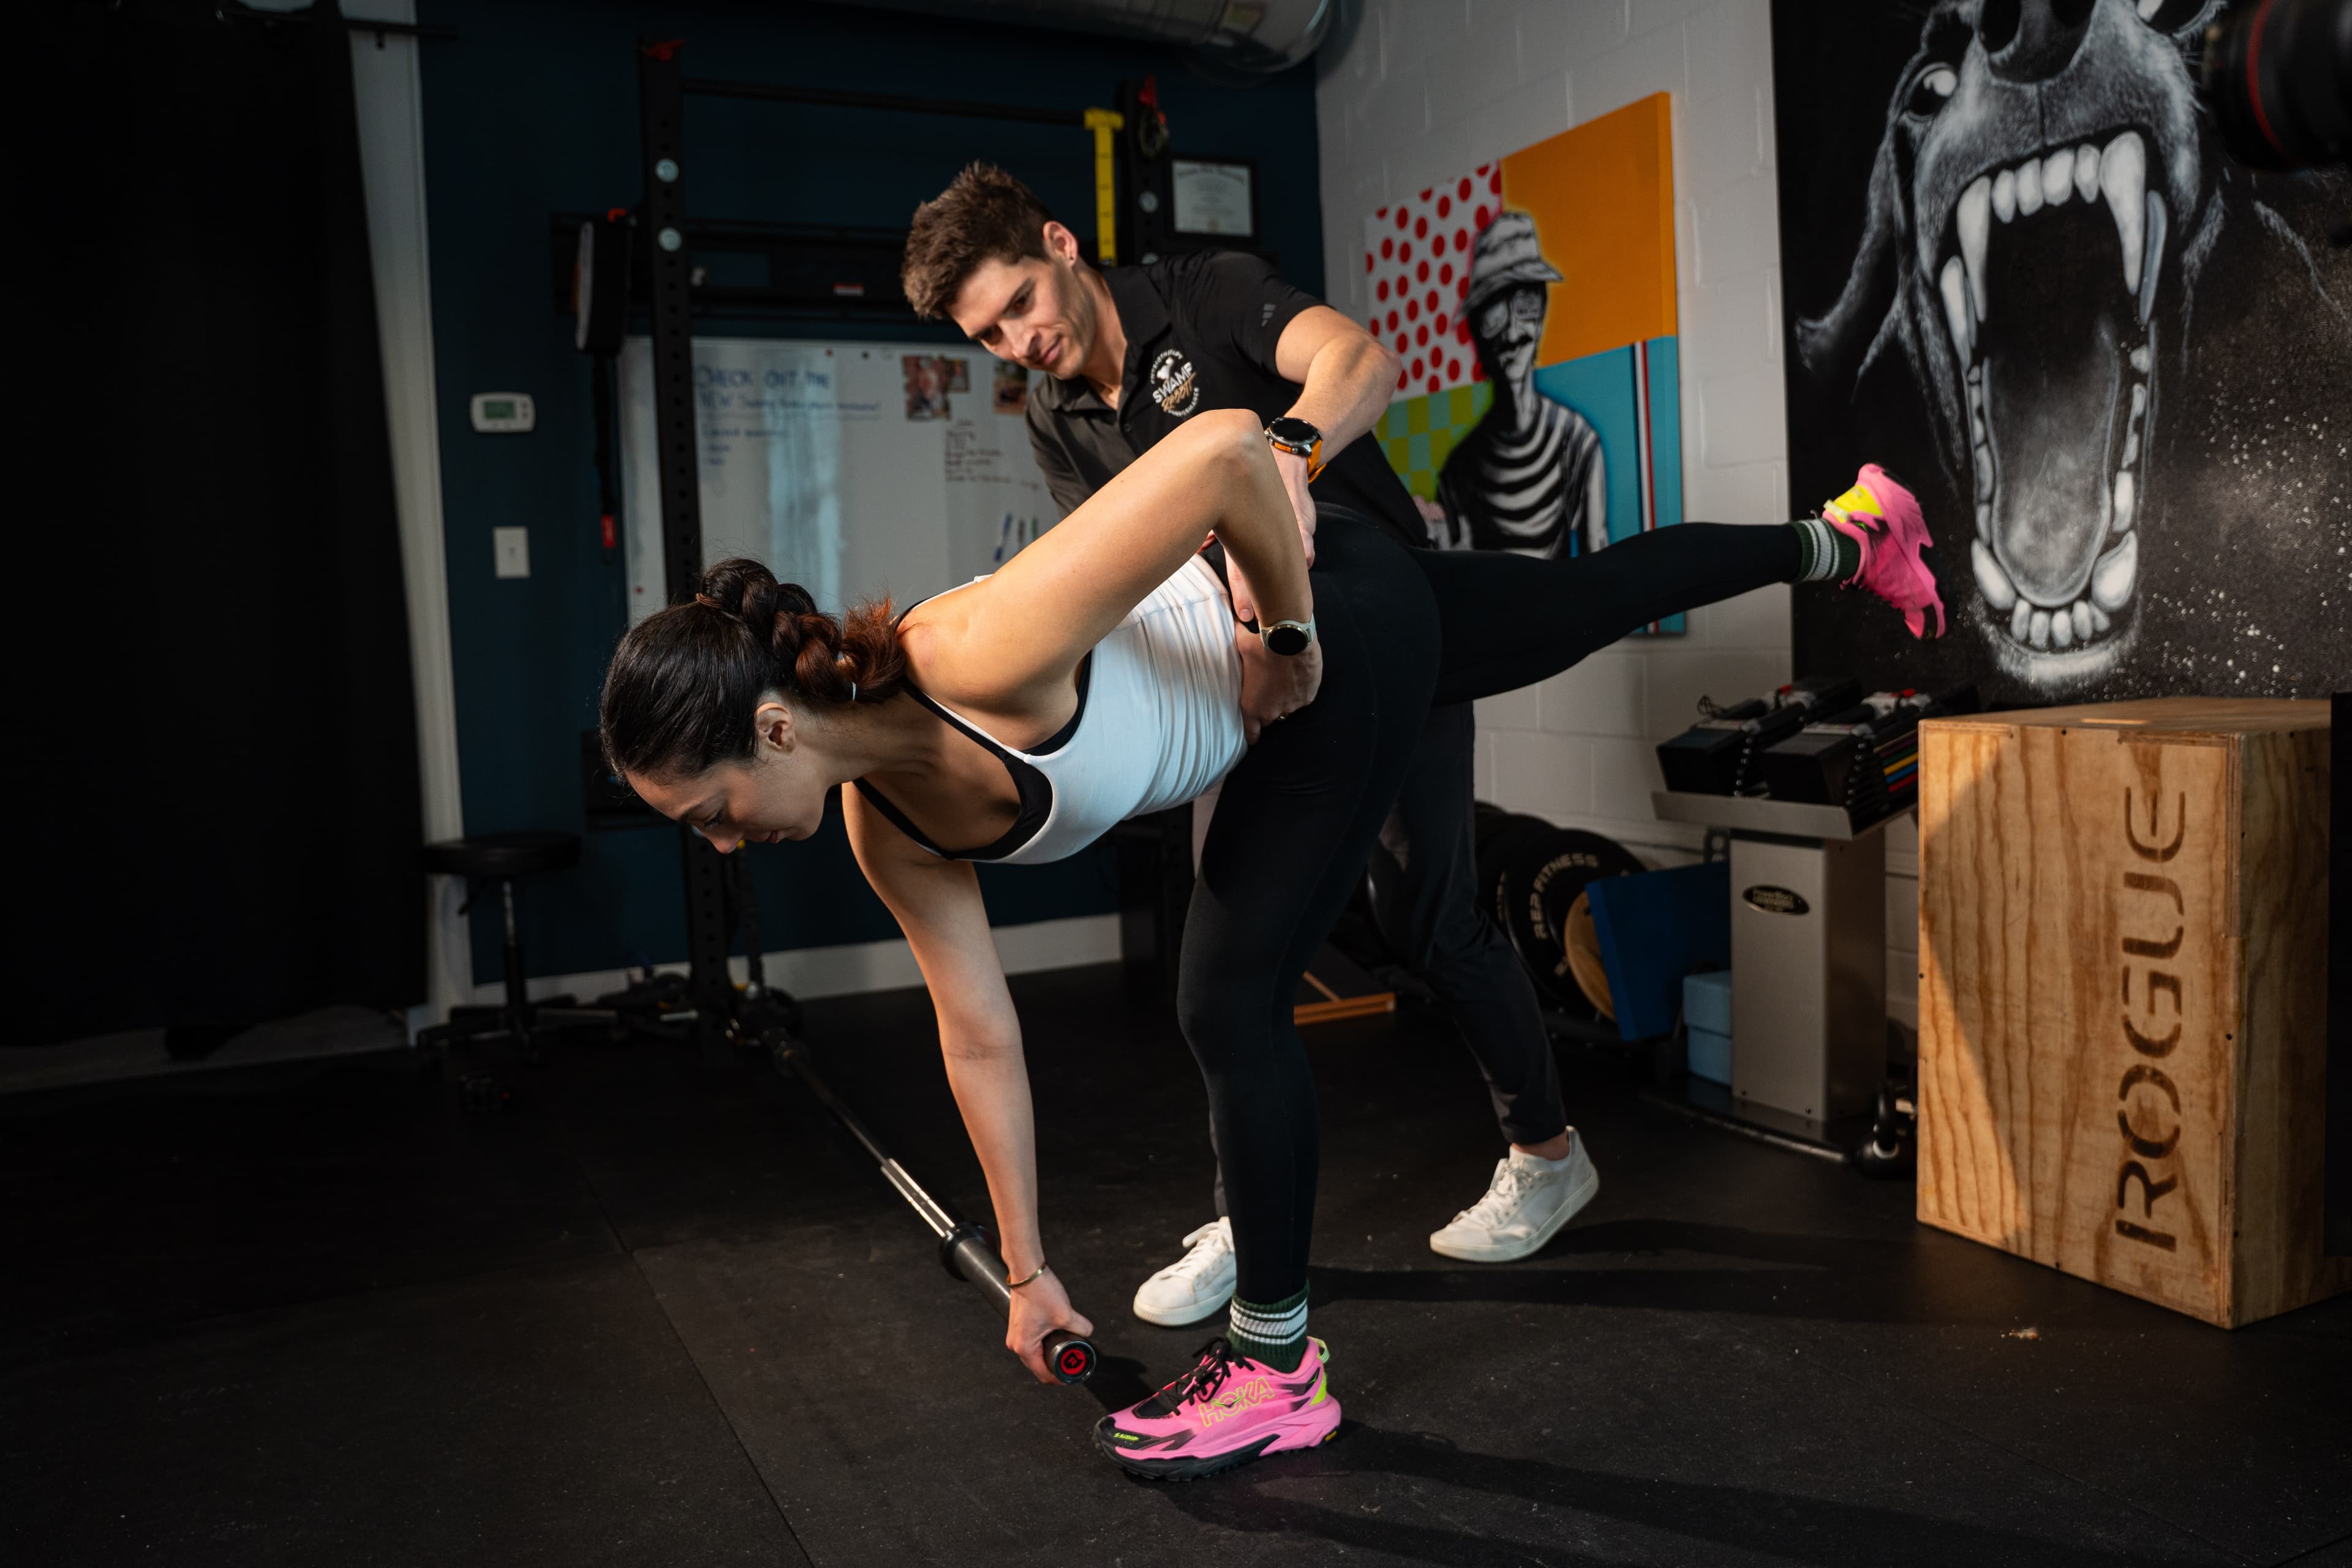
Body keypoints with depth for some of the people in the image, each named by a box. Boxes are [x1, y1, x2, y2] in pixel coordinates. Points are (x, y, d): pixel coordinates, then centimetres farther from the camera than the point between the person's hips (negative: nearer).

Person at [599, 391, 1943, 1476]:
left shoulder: (979, 659, -38)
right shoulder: (889, 825, -11)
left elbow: (1227, 445, -40)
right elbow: (979, 1036, -2)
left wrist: (1290, 633, -25)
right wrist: (1030, 1273, 3)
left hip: (1346, 628, -7)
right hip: (1271, 664, 7)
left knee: (1234, 1000, -7)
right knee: (1596, 598, 26)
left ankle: (1278, 1369, 12)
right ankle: (1845, 540, 52)